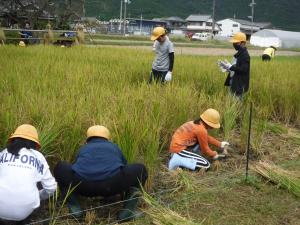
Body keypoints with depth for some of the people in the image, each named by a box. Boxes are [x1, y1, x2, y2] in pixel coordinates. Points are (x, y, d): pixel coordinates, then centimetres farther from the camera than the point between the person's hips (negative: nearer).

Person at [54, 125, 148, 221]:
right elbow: (125, 168, 48)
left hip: (83, 185, 2)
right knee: (140, 169, 26)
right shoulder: (114, 147, 34)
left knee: (60, 167, 32)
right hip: (112, 185, -1)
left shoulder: (83, 149, 34)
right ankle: (128, 209, 8)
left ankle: (74, 205, 14)